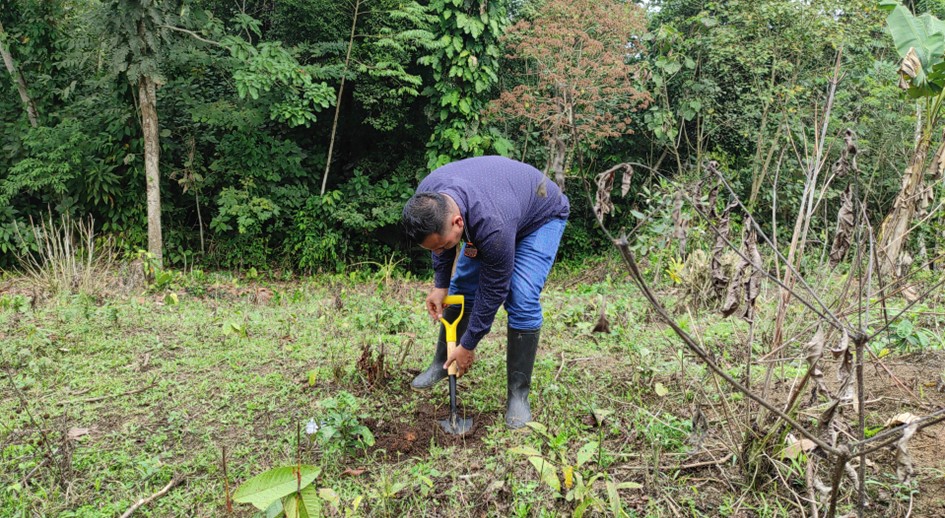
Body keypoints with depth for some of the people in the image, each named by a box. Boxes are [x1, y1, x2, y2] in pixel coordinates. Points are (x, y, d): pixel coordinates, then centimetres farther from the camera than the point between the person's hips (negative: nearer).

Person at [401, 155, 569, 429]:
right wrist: (440, 285, -6)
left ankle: (518, 393, -9)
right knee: (461, 285, 4)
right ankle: (442, 363, 21)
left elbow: (493, 290, -30)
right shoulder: (427, 199, -26)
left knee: (521, 299, -20)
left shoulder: (493, 226, -44)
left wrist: (468, 346, -20)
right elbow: (441, 244, -2)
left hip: (541, 216, -7)